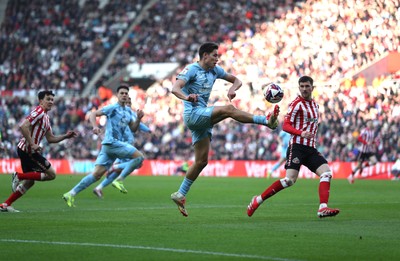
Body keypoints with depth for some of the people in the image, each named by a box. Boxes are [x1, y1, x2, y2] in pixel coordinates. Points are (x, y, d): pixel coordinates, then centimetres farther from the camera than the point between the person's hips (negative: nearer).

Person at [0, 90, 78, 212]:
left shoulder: (46, 117, 20)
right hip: (28, 150, -10)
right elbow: (23, 126, -25)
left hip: (26, 150, 10)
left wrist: (66, 136, 12)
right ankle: (19, 176, -10)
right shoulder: (38, 112, -12)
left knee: (29, 182, 14)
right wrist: (32, 144, -26)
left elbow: (50, 138, 24)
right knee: (51, 174, -7)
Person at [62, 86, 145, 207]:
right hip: (112, 142, -7)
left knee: (97, 173, 0)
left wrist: (138, 118, 6)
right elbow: (93, 114, -6)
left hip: (119, 143, 7)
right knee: (139, 157, -15)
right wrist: (95, 126, -23)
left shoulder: (129, 111, 20)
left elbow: (133, 129, 24)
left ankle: (71, 193, -1)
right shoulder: (113, 108, -2)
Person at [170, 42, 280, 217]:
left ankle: (180, 195, 13)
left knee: (202, 161, 6)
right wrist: (187, 97, -42)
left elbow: (236, 80, 23)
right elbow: (175, 88, -20)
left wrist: (232, 89, -1)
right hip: (193, 113, -9)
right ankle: (267, 120, -32)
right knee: (228, 109, -27)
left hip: (203, 119, 9)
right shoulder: (191, 70, -6)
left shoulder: (214, 70, 15)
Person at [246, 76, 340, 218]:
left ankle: (323, 208, -20)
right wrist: (301, 133, -29)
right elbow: (285, 126, -15)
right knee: (290, 179, -20)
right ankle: (258, 200, -8)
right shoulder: (297, 104, -6)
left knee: (326, 172, -12)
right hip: (297, 147, -7)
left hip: (310, 148, 7)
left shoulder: (314, 104, 18)